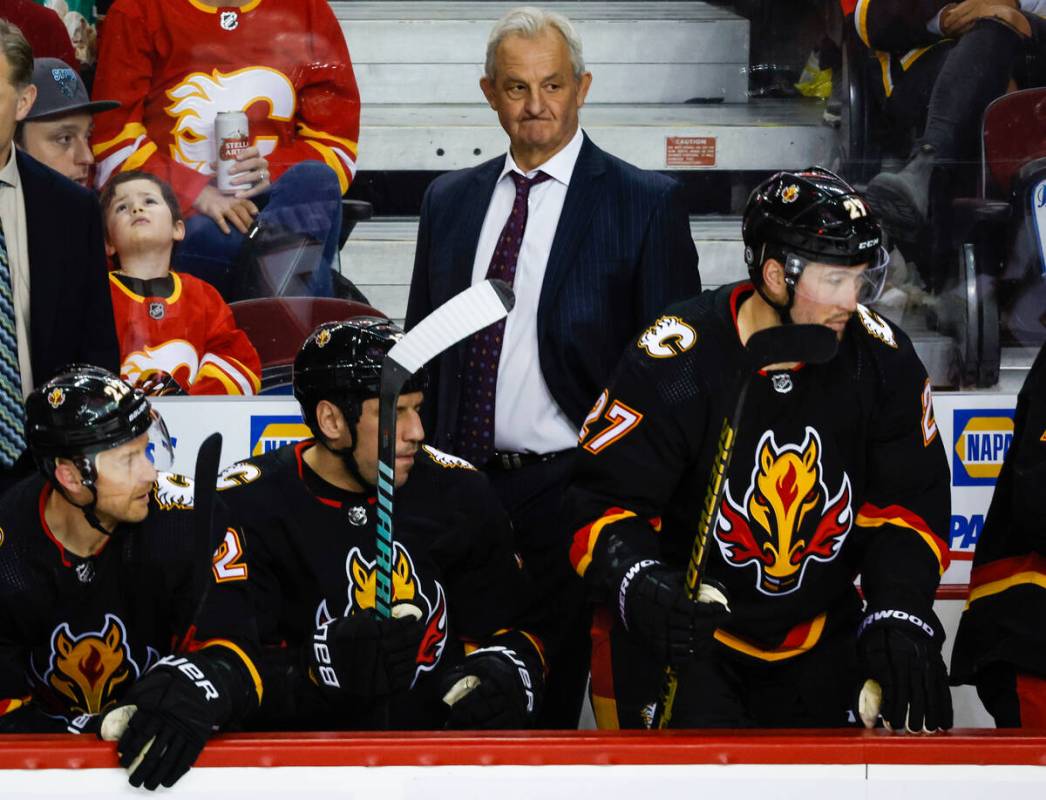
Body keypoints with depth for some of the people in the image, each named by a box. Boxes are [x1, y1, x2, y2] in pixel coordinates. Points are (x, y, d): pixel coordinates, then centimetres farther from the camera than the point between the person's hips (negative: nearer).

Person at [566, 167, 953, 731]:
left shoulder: (882, 360, -6)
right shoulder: (673, 362, -20)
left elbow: (908, 500, 0)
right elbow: (602, 502, -17)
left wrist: (898, 615, -14)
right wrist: (640, 586, -35)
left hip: (820, 638, 5)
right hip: (684, 634, -5)